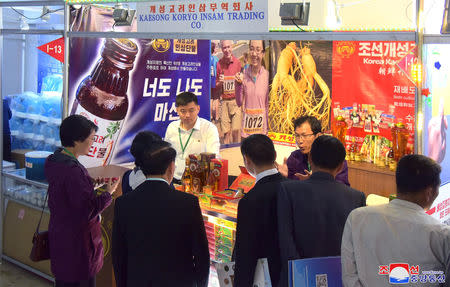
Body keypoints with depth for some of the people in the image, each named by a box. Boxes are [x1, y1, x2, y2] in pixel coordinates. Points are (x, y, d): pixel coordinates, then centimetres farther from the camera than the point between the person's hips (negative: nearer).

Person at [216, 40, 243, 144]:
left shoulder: (237, 62, 1)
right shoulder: (219, 63, 5)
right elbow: (216, 86, 12)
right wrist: (220, 82, -9)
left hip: (236, 100, -1)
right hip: (224, 101, 1)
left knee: (236, 130, -6)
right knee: (226, 131, 0)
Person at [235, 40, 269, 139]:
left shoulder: (267, 75, -6)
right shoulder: (244, 74, 1)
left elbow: (268, 105, 1)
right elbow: (239, 103, 5)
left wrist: (266, 130, 1)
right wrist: (239, 83, -9)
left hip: (261, 128, -2)